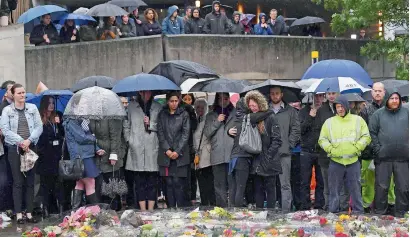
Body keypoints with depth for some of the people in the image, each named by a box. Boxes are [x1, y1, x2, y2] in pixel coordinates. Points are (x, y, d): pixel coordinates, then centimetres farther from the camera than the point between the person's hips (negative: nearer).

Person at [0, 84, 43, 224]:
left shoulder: (32, 108, 6)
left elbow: (39, 127, 1)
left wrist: (28, 140, -12)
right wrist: (20, 142, -13)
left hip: (30, 148, 2)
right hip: (14, 149, -2)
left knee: (30, 181, 4)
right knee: (18, 182, -2)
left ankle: (29, 213, 9)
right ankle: (19, 214, 2)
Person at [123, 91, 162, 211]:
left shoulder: (158, 107, 9)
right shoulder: (131, 106, 9)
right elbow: (126, 126, 10)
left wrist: (151, 124, -7)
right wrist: (129, 140, 0)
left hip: (152, 149, 0)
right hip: (136, 149, 0)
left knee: (152, 182, 0)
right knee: (139, 182, 2)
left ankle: (150, 210, 5)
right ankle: (143, 210, 6)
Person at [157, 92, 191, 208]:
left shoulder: (184, 114, 4)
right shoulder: (162, 115, 10)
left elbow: (185, 134, -1)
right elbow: (160, 133, 5)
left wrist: (178, 151, -9)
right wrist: (167, 150, -6)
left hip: (180, 154, -2)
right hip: (166, 154, 2)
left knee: (178, 182, -8)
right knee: (169, 183, 2)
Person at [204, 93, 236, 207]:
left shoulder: (236, 114, 11)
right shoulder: (211, 116, 18)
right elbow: (207, 133, 9)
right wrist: (217, 122, -2)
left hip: (233, 154, -2)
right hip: (218, 155, 2)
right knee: (220, 185, -1)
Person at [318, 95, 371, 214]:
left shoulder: (358, 120, 6)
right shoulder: (329, 122, 7)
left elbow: (366, 137, 7)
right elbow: (322, 139, 10)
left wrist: (357, 147, -6)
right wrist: (330, 149, -5)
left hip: (353, 161, -1)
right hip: (335, 161, 1)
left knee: (355, 189, 5)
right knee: (334, 190, 6)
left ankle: (358, 212, 14)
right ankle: (333, 212, 14)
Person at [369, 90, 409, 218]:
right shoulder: (379, 114, 3)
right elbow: (372, 132, 2)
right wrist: (377, 149, -6)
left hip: (403, 158, 1)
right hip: (383, 158, -1)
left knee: (403, 188, 6)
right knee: (382, 187, 5)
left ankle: (401, 214, 17)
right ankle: (380, 212, 17)